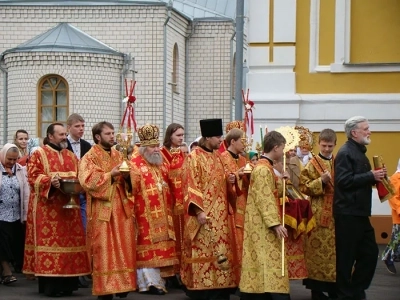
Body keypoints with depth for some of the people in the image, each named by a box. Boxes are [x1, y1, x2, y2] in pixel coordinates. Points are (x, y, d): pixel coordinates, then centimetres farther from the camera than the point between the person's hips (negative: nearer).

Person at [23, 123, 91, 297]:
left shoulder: (71, 156, 18)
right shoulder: (39, 154, 1)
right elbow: (33, 177, -8)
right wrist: (50, 181, -24)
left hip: (68, 206, 6)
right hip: (47, 208, -6)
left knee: (70, 239, 3)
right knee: (48, 240, -9)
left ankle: (66, 283, 7)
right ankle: (49, 284, -8)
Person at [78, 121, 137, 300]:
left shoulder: (118, 155, 15)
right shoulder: (89, 157, -3)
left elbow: (128, 181, 18)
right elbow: (87, 181, -16)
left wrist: (127, 176, -5)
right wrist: (110, 175, -22)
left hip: (121, 207, 5)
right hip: (102, 209, -5)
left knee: (123, 246, 4)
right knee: (104, 248, -4)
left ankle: (122, 283, 11)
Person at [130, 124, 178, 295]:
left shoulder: (162, 164, 14)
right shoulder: (135, 165, -8)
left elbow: (171, 186, 21)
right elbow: (130, 189, -14)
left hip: (162, 216, 7)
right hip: (145, 215, -7)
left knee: (162, 248, 8)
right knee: (147, 248, -6)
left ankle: (159, 280, 15)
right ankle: (150, 282, -4)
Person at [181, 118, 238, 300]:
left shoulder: (217, 157, 15)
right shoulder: (194, 157, -8)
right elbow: (190, 187, -13)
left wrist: (229, 181, 2)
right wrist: (198, 210, -22)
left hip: (219, 214, 8)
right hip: (203, 214, -8)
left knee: (220, 251, 6)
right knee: (203, 251, -9)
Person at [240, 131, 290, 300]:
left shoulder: (265, 167, 14)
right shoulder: (263, 169, -17)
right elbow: (265, 199, -22)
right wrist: (276, 223, -25)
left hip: (265, 225, 10)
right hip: (263, 225, -10)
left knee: (262, 261, 10)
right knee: (267, 261, -11)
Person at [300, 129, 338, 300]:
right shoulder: (312, 165, 0)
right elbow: (304, 187, -6)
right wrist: (321, 181, -18)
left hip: (337, 212, 4)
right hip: (319, 214, -4)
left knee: (336, 249, 6)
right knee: (319, 249, -3)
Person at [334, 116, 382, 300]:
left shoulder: (359, 152, 18)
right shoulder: (345, 153, -13)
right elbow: (345, 181, -24)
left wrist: (375, 177, 7)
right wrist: (371, 177, -20)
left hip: (360, 213, 10)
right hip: (348, 214, -10)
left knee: (370, 253, 11)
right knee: (347, 257, -2)